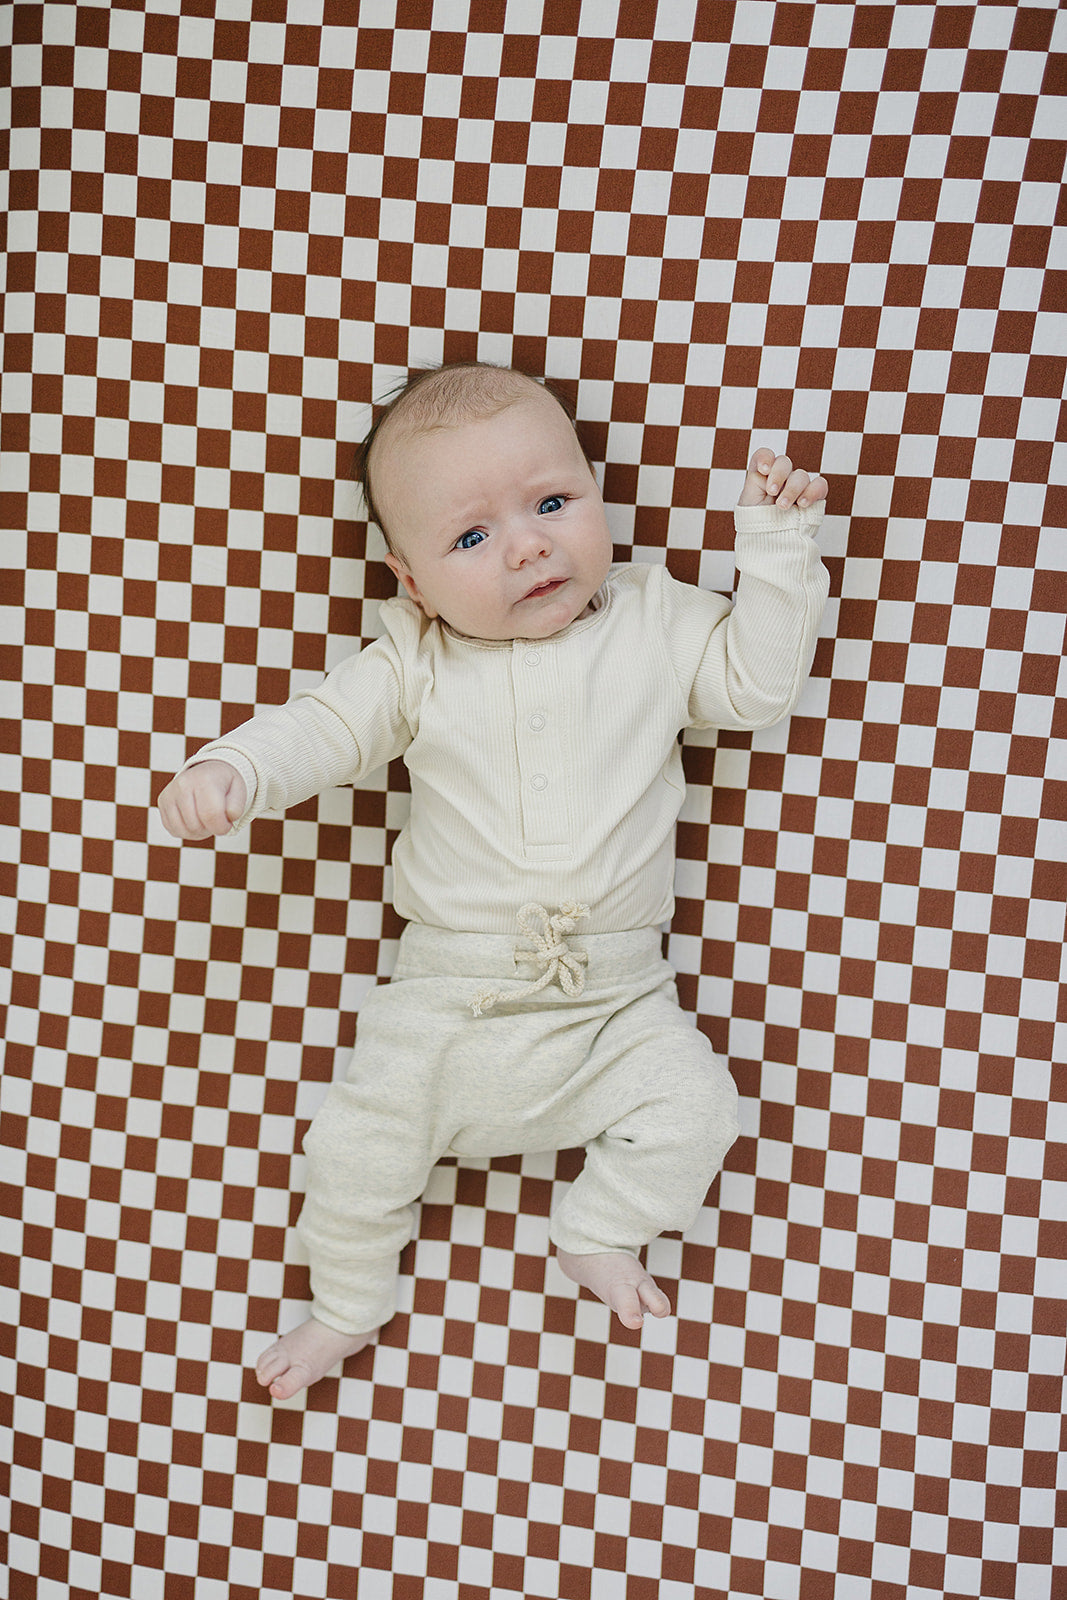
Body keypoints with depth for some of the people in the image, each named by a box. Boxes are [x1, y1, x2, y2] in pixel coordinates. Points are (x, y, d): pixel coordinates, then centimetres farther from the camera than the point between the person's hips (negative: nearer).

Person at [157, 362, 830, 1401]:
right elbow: (322, 729, -3)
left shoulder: (655, 625, -1)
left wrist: (776, 544, -4)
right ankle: (346, 1309, 28)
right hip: (450, 996, 0)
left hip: (616, 1001, 1)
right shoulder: (419, 667, -4)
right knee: (361, 1143, -1)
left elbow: (758, 683, 2)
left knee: (692, 1106, -15)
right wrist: (228, 772, -21)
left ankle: (601, 1235, 14)